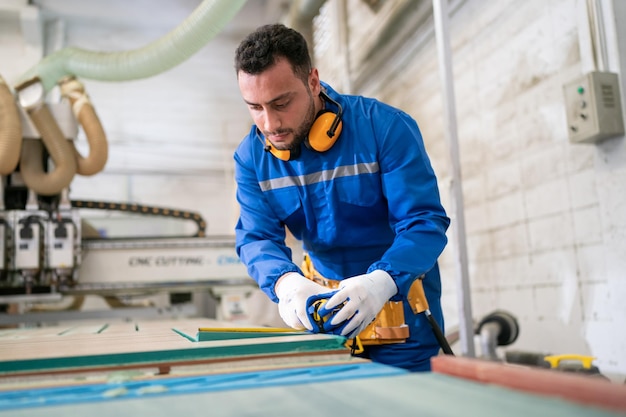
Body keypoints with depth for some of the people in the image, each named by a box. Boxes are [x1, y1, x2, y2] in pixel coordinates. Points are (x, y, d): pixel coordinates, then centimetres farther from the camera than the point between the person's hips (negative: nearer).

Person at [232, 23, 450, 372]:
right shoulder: (252, 156, -7)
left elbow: (425, 222, -22)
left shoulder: (385, 127, -20)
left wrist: (381, 282, -41)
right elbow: (256, 237, -11)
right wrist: (285, 282, -33)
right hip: (325, 309, 4)